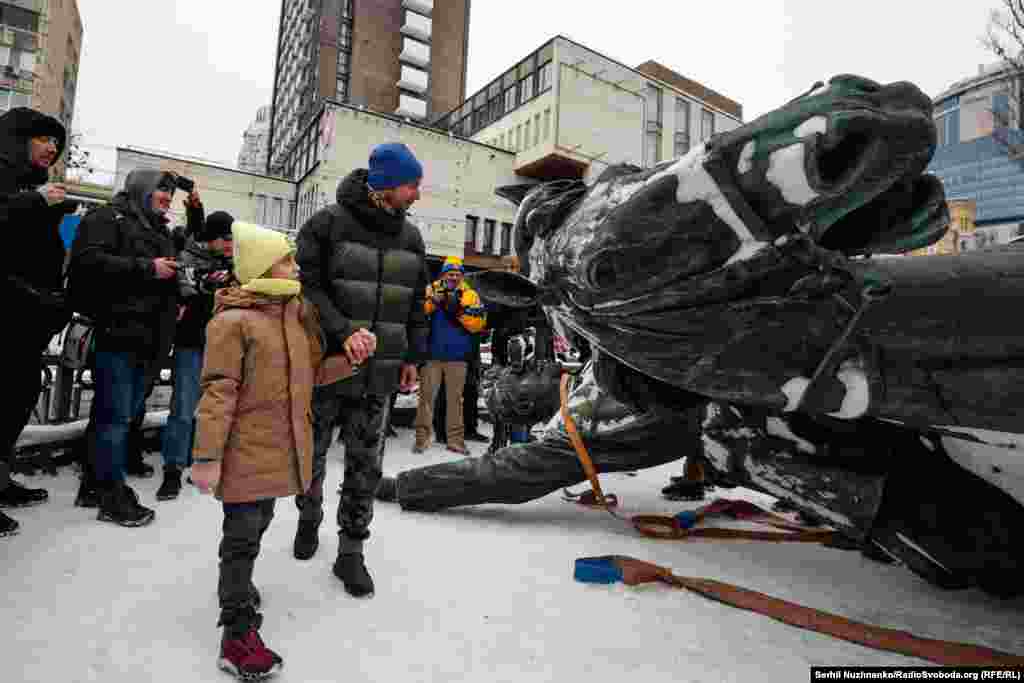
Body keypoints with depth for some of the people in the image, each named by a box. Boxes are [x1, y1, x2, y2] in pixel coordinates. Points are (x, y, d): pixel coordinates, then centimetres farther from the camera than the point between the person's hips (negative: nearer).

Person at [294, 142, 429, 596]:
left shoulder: (411, 237, 8)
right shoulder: (328, 223, -7)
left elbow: (416, 302, 13)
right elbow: (307, 285, -10)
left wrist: (412, 357, 11)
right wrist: (342, 332, -22)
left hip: (380, 374, 3)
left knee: (365, 465, 7)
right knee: (312, 453, 15)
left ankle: (351, 551, 22)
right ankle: (309, 518, 43)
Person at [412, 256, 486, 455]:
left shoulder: (470, 295, 5)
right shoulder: (432, 290, 4)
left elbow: (479, 324, -4)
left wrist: (461, 311, -17)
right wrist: (434, 299, -24)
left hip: (457, 356, 1)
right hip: (432, 353, -1)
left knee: (455, 398, 7)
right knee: (427, 395, 1)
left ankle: (455, 439, 15)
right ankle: (422, 437, 9)